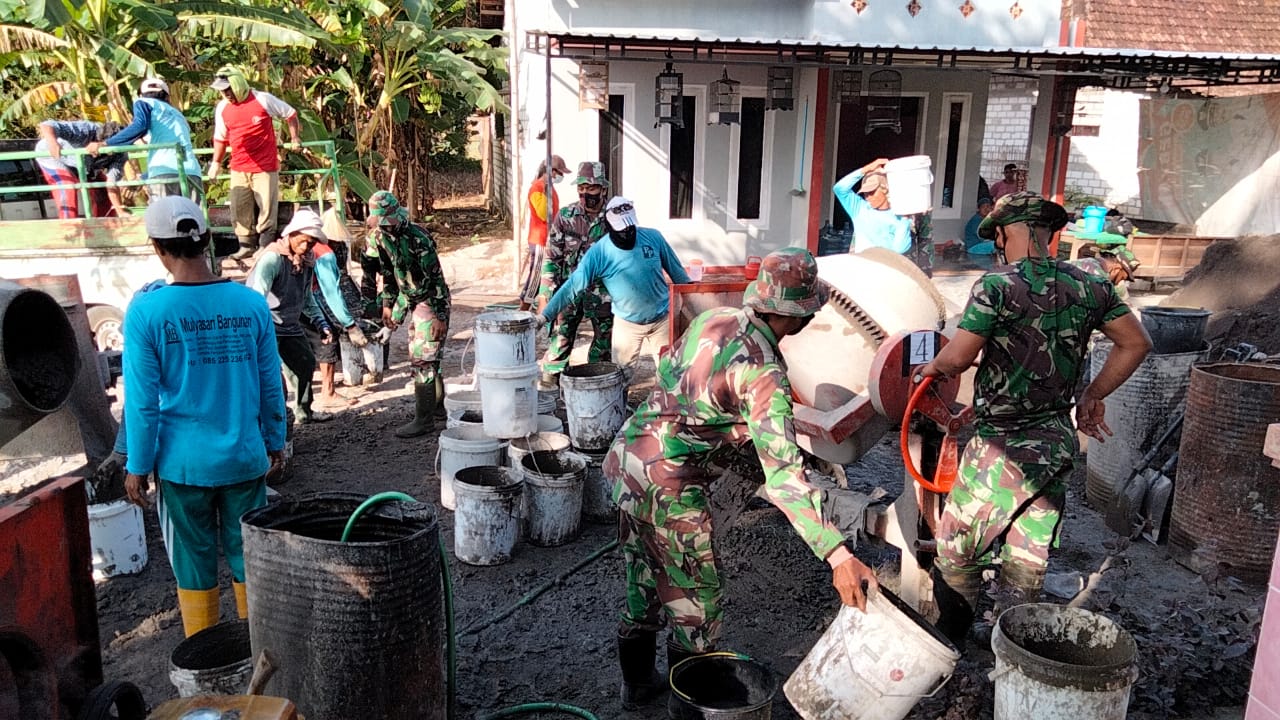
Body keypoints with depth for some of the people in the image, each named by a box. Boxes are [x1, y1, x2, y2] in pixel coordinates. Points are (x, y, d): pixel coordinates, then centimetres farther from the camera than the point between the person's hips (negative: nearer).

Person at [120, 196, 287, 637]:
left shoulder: (147, 311, -12)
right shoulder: (251, 303, -4)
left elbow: (142, 398, -9)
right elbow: (271, 384, 1)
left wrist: (137, 465, 2)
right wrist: (275, 443, 14)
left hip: (183, 463, -2)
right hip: (245, 457, 2)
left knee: (194, 566, 13)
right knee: (249, 559, 15)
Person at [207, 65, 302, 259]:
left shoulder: (263, 100, -8)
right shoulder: (222, 108, 6)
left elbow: (290, 114, 4)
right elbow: (220, 138, 16)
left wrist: (294, 138, 2)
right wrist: (216, 163, 16)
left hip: (265, 167, -4)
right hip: (238, 169, 4)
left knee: (266, 208, -2)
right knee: (240, 209, 5)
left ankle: (266, 248, 7)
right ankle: (246, 245, 16)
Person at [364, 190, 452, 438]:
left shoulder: (418, 238, -25)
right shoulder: (379, 236, -1)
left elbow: (436, 277, -23)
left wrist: (440, 316, -23)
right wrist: (388, 305, 13)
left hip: (430, 300, -8)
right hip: (409, 299, 8)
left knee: (423, 358, -9)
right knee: (418, 355, 17)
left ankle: (424, 419, -3)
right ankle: (438, 399, 34)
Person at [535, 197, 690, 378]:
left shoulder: (653, 237, -11)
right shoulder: (598, 253, -17)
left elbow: (677, 271, 2)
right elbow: (572, 287, -18)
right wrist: (544, 315, -25)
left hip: (661, 319, 1)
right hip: (627, 323, -1)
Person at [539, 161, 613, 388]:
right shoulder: (565, 216, -4)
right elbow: (552, 257, -1)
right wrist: (545, 294, -5)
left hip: (603, 291, 1)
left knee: (604, 345, 10)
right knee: (560, 340, 0)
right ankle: (550, 383, 14)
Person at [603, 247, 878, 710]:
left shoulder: (713, 319, 3)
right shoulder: (764, 372, -19)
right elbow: (783, 474, -27)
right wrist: (838, 555, -29)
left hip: (625, 459, 9)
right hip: (668, 486, -8)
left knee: (643, 586, 25)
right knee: (695, 605, 12)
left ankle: (636, 686, 44)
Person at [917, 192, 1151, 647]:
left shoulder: (998, 286, -16)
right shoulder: (1089, 287, 2)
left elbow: (958, 357, -20)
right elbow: (1136, 344, 11)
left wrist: (932, 368, 2)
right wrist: (1092, 396, 18)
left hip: (1001, 446, -6)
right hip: (1058, 445, 6)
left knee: (957, 546, 13)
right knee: (1028, 557, 17)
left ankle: (948, 642, 26)